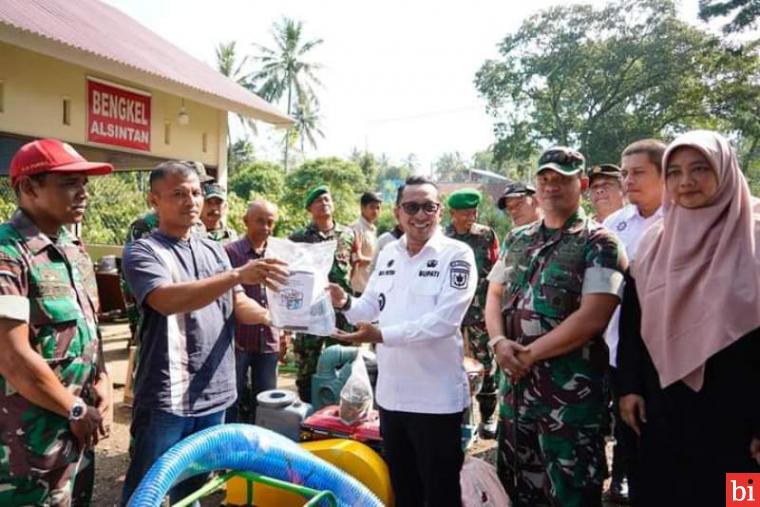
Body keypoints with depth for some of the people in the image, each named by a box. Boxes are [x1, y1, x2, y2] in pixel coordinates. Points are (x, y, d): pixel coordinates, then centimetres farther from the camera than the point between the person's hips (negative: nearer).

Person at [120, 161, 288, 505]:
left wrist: (269, 315, -14)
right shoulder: (142, 252, -8)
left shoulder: (214, 251, 10)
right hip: (166, 398, -5)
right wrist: (237, 275, -33)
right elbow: (168, 300, -25)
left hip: (214, 394, 5)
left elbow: (238, 306, 7)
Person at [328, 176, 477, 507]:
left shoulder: (457, 255, -12)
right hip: (391, 393, 6)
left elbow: (444, 320, -23)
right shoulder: (388, 254, 8)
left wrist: (381, 335, -28)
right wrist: (346, 304, -10)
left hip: (436, 398, -6)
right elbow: (371, 307, 11)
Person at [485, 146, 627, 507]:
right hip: (516, 381, 6)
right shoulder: (517, 239, 11)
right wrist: (499, 342, -8)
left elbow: (593, 317, -17)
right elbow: (494, 295, 11)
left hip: (571, 386, -6)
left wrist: (531, 353, -15)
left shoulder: (599, 243, -8)